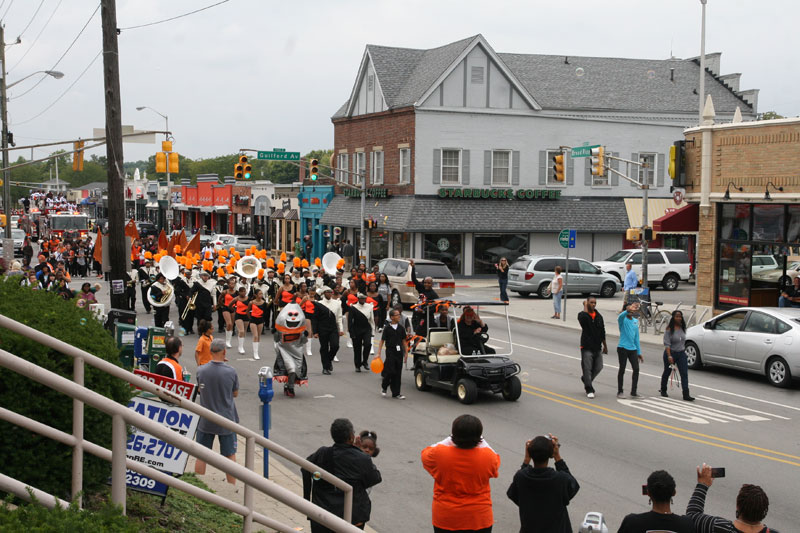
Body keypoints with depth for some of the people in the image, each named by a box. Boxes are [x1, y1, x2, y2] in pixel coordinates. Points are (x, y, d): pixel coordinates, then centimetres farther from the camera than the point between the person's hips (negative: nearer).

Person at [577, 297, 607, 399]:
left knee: (598, 367, 8)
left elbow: (602, 332, 17)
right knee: (587, 368, -5)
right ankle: (589, 390, 3)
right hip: (587, 347, -5)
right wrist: (585, 307, -18)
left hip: (597, 347, 5)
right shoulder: (582, 315, -6)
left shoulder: (599, 316, 10)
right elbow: (584, 318, -33)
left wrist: (605, 346, 20)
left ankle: (586, 380, 34)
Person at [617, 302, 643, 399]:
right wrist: (628, 310, -53)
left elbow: (636, 337, 18)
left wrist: (639, 352, 16)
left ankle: (633, 393, 3)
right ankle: (620, 391, 14)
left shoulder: (635, 321, 14)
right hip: (623, 348, -5)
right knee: (622, 369, 2)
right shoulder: (623, 320, -5)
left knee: (636, 369, -3)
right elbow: (621, 316, -32)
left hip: (633, 349, 5)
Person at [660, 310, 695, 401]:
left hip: (681, 353, 5)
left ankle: (686, 394, -10)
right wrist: (669, 356, -25)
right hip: (671, 353, -5)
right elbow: (667, 344, -18)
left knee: (684, 373, -6)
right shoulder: (669, 329, -13)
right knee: (667, 372, 11)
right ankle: (663, 390, 31)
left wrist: (683, 350, 17)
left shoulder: (683, 328, 4)